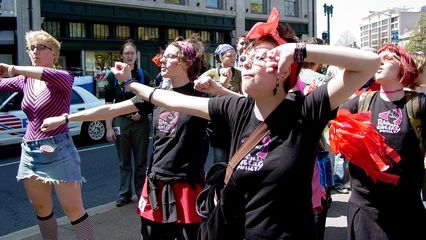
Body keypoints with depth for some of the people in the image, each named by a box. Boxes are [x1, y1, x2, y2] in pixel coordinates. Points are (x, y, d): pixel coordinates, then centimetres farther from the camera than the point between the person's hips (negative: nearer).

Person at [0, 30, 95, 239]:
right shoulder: (24, 80, 10)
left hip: (58, 151, -6)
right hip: (30, 152, 6)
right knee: (41, 210, 16)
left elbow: (52, 76, -32)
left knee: (74, 211, -2)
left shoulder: (63, 79, -9)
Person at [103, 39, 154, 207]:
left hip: (140, 123, 0)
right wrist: (109, 128, -5)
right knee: (124, 162, 8)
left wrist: (142, 113, -10)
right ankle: (124, 194, 20)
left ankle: (141, 193, 20)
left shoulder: (143, 76, 4)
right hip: (120, 122, 0)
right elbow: (108, 104, 1)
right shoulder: (113, 76, 2)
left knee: (140, 161, 8)